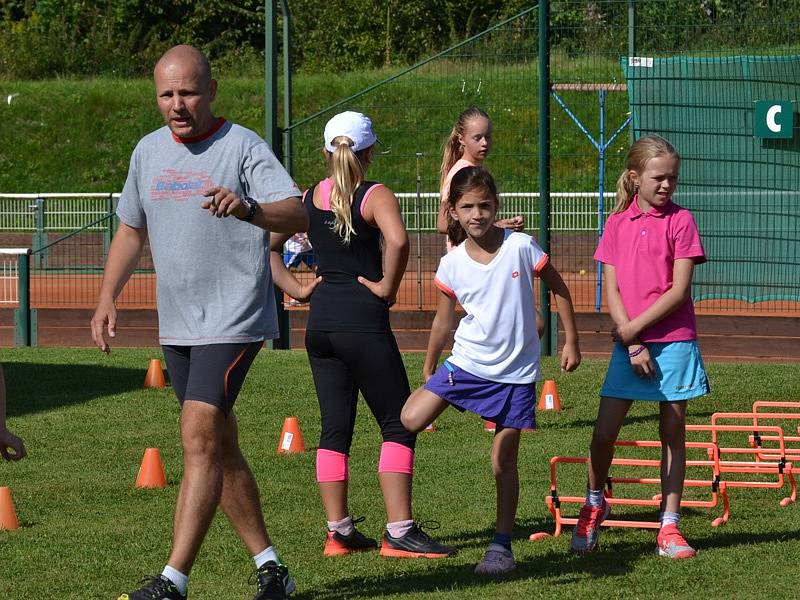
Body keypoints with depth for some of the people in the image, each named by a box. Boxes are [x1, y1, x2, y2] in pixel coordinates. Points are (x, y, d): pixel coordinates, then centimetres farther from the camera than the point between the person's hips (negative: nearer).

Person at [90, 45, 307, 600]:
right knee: (220, 449, 12)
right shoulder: (149, 152, 11)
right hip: (177, 325, 8)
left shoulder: (243, 147, -10)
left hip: (234, 321, -8)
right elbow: (132, 229, 24)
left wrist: (247, 208, -42)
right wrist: (107, 298, 13)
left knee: (200, 436, -17)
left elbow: (299, 215, -23)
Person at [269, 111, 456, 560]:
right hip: (363, 321, -6)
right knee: (398, 425, 1)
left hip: (320, 322, 6)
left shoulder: (307, 199, 9)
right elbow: (398, 240, -27)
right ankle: (400, 532, -4)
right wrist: (388, 287, -15)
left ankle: (339, 532, 12)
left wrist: (296, 288, 7)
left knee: (335, 429, 12)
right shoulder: (376, 197, -8)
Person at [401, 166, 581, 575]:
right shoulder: (452, 265, -4)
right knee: (411, 419, -18)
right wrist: (428, 370, 15)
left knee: (503, 461, 0)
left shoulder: (521, 247, -11)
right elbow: (443, 321, 9)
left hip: (516, 372, -2)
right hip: (466, 363, 2)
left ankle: (502, 545, 11)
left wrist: (571, 342, 3)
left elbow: (558, 288, 2)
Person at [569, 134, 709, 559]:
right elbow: (611, 291, 3)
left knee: (673, 433, 3)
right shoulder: (618, 224, 6)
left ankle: (669, 527, 9)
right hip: (628, 342, 2)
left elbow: (679, 290, -8)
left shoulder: (680, 221, -2)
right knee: (604, 431, -1)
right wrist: (631, 343, -8)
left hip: (673, 341, -2)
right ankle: (594, 505, 23)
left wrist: (635, 328, -11)